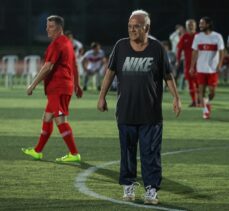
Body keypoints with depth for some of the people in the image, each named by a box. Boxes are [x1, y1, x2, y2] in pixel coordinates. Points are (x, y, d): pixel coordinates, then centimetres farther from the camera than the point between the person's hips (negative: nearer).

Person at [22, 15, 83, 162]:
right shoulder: (67, 42, 16)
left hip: (58, 88, -10)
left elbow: (47, 67, -19)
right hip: (66, 86, 10)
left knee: (60, 120, -11)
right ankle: (38, 151, 25)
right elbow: (74, 66, 22)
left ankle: (74, 154, -12)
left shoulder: (56, 44, -14)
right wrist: (77, 85, 27)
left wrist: (33, 85, -15)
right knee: (47, 118, 17)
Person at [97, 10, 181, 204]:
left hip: (151, 114, -2)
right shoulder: (121, 46, 1)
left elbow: (168, 75, 6)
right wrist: (102, 96, 10)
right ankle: (128, 186, 19)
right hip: (126, 113, 2)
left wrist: (176, 97, -1)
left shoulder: (157, 48, -2)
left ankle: (151, 189, 2)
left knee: (151, 153, -2)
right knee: (127, 151, 7)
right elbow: (110, 72, 10)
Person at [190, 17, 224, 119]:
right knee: (201, 89, -2)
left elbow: (221, 52, -3)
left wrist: (219, 66, -16)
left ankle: (207, 102, 27)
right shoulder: (198, 37, 5)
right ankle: (205, 109, 6)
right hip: (201, 68, 2)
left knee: (212, 91, -2)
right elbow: (195, 53, 8)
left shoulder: (217, 37, -3)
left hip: (213, 69, -2)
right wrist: (192, 66, 3)